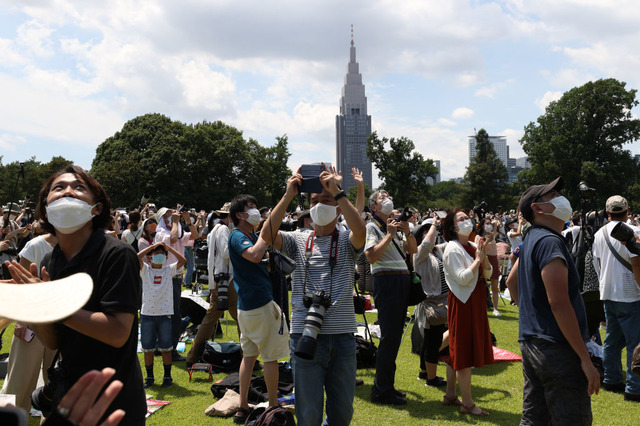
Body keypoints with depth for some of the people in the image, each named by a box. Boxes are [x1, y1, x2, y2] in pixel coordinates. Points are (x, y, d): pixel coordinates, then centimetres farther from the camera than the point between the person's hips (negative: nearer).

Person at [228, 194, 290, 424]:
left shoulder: (252, 236, 14)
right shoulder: (237, 236, -14)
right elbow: (254, 256, -33)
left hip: (247, 306, 9)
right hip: (262, 304, -9)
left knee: (249, 355, 13)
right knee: (270, 357, 1)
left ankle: (243, 407, 19)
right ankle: (273, 407, 10)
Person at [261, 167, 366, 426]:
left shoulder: (347, 241, 5)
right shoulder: (298, 241, 7)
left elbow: (360, 230, -18)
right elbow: (267, 235, -10)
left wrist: (336, 191, -17)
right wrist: (289, 194, -10)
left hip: (343, 336, 0)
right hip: (305, 335, 0)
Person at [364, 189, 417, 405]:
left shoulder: (395, 225, 18)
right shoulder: (371, 227, -5)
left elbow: (412, 250, 19)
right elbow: (371, 256, -18)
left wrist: (407, 232, 3)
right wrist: (389, 235, -14)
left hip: (402, 281, 8)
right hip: (386, 281, -8)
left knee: (395, 336, 12)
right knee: (389, 337, -7)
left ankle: (387, 385, 23)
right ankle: (381, 391, 2)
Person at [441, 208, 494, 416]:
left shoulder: (473, 247, 11)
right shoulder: (453, 249, -13)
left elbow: (488, 273, 8)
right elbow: (462, 278, -21)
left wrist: (484, 257, -8)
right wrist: (477, 260, -16)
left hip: (475, 302, 8)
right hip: (462, 303, -8)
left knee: (459, 351, 14)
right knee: (464, 351, -5)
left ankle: (450, 395, 25)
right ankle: (467, 404, 0)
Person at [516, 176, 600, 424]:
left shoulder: (530, 241, 15)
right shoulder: (550, 241, -15)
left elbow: (512, 283, 28)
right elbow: (559, 303, -22)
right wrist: (586, 359, -20)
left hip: (530, 345, 10)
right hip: (557, 348, -10)